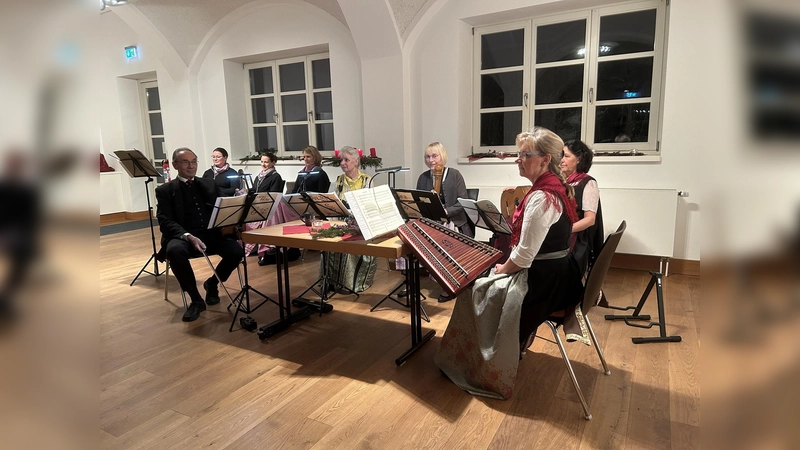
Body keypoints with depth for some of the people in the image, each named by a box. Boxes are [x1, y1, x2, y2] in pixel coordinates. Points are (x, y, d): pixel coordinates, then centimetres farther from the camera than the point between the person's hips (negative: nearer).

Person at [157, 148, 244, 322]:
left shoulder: (210, 184, 17)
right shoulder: (165, 190, 7)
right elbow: (165, 222, -5)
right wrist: (188, 236, -23)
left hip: (211, 234, 2)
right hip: (183, 236, -2)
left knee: (236, 250, -26)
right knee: (175, 250, -37)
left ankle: (212, 283, 6)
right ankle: (196, 299, -17)